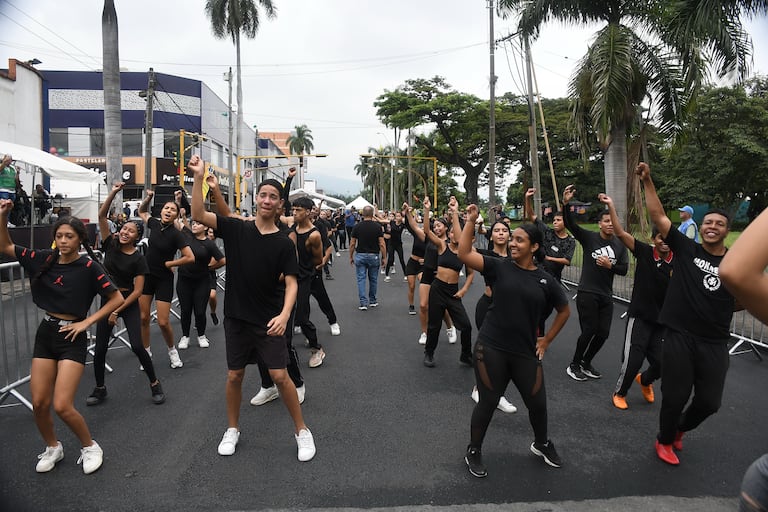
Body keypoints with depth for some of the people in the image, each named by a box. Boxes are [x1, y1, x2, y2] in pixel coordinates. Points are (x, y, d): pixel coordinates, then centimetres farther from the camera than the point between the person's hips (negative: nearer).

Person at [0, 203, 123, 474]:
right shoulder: (44, 259, 2)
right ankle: (53, 448, 31)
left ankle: (90, 447, 16)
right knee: (39, 403, 5)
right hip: (45, 333, 5)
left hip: (72, 338, -5)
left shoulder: (89, 267, -12)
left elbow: (117, 299, -11)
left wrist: (86, 322, -12)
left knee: (62, 406, -9)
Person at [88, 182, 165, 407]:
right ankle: (100, 389, 25)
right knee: (100, 348, 4)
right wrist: (113, 193, -20)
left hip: (128, 303, -3)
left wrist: (117, 311, -14)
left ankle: (155, 384, 8)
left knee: (137, 346, -9)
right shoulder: (110, 245, 0)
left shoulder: (138, 259, -10)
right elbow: (101, 216, -8)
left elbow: (137, 291, -11)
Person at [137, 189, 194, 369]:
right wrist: (148, 198, 3)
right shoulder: (155, 224, 0)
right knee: (143, 318, 6)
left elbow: (190, 257, -23)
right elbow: (142, 212, 21)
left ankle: (172, 350, 21)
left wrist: (168, 263, -12)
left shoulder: (175, 234, -16)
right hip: (146, 275, 5)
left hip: (164, 279, -5)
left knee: (163, 322, -5)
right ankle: (146, 353, 24)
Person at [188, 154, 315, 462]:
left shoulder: (284, 243, -6)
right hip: (236, 317, 2)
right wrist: (199, 178, -21)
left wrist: (284, 314, -25)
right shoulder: (236, 229, -2)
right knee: (234, 376, 12)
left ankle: (302, 431, 15)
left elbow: (291, 283, -9)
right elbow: (198, 215, -11)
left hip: (268, 320, -2)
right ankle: (232, 429, 33)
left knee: (280, 376, -3)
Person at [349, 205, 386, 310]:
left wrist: (351, 257, 10)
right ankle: (372, 301, 25)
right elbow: (381, 244, -9)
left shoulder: (357, 226, -3)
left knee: (361, 279, 4)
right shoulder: (377, 226, -7)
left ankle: (363, 303, -2)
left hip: (360, 255, 0)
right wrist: (384, 257, 0)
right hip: (374, 256, 0)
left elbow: (352, 244, -1)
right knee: (373, 279, 14)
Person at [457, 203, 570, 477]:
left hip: (526, 352, 3)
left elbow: (564, 311, 15)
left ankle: (542, 443, 46)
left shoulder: (546, 280, 0)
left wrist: (546, 340, 12)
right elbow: (464, 254, -17)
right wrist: (470, 221, -20)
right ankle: (473, 451, 29)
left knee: (537, 403, 15)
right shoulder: (500, 267, -5)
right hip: (491, 348, -2)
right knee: (488, 402, 7)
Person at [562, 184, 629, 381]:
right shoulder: (589, 238, -5)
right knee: (589, 331, -5)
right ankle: (574, 365, 14)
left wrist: (609, 265, -14)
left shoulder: (620, 245, 6)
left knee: (603, 333, 6)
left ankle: (586, 362, 28)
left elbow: (624, 269, 6)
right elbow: (570, 224, -18)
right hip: (587, 293, -5)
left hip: (606, 295, 5)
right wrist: (565, 204, -32)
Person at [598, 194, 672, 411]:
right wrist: (611, 206, -21)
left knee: (661, 363, 6)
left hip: (663, 320, 3)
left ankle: (645, 380, 43)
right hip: (640, 317, -3)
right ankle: (620, 392, 20)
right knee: (632, 359, -8)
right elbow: (620, 233, -15)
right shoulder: (644, 252, -7)